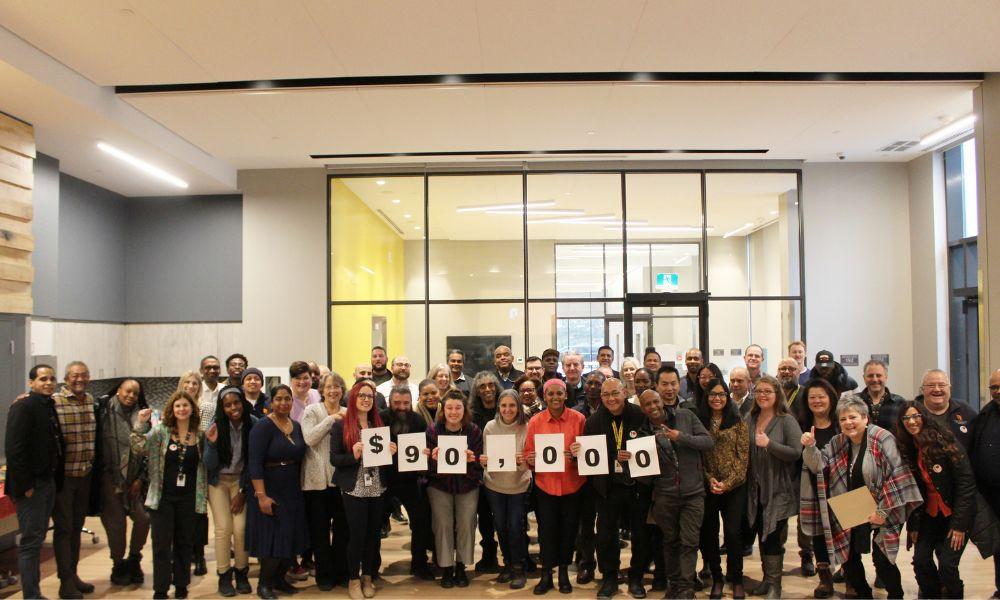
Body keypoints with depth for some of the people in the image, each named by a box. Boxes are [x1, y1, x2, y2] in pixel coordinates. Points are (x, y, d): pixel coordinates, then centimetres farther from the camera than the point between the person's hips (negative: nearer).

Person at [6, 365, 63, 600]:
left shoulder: (49, 406, 12)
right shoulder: (23, 407, -12)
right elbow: (14, 449, -18)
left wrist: (57, 479, 8)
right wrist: (25, 484, -18)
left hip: (48, 482, 8)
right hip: (31, 485, -8)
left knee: (37, 539, 15)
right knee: (31, 541, -1)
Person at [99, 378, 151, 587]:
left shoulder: (142, 417, 7)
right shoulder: (106, 413, -2)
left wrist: (141, 479, 2)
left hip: (135, 479, 3)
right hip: (110, 478, -3)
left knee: (143, 518, -2)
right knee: (116, 523, 0)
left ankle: (133, 560, 20)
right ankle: (118, 566, 19)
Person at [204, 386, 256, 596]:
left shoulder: (253, 425, -14)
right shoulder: (215, 428, -15)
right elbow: (210, 465, -11)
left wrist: (244, 492, -3)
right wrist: (212, 444, -29)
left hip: (241, 481, 0)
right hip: (218, 481, 0)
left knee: (241, 528, -8)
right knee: (223, 527, -8)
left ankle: (241, 573, 12)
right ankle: (224, 576, 9)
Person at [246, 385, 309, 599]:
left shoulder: (296, 426, 7)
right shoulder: (263, 426, -13)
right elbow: (254, 463, -19)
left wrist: (299, 486, 7)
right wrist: (261, 495, -23)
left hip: (293, 491, 7)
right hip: (270, 491, -6)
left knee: (291, 537, 10)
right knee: (272, 538, -3)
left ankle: (279, 579, 27)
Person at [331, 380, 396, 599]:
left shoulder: (378, 424, 9)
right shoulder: (341, 426, -4)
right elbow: (334, 458, -8)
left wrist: (391, 452, -5)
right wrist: (353, 456, -24)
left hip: (377, 488, 4)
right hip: (354, 489, -4)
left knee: (374, 532, 9)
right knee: (357, 533, -1)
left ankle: (368, 576, 26)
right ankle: (354, 579, 18)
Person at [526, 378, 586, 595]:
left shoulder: (578, 419, -4)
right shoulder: (535, 421, -2)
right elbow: (528, 453, 2)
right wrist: (531, 458, -20)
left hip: (572, 485, 0)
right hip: (545, 485, 0)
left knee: (569, 528, 11)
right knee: (546, 529, 5)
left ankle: (564, 572, 30)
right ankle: (546, 574, 22)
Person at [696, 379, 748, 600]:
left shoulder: (738, 422, 1)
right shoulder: (699, 422, 4)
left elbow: (743, 457, -3)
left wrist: (727, 483, -12)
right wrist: (709, 479, -11)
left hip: (734, 488, -1)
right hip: (707, 488, 2)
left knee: (733, 534, -4)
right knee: (708, 534, 7)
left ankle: (736, 580, 16)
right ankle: (716, 579, 25)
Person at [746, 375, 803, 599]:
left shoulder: (786, 421, -9)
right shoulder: (750, 420, 7)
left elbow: (796, 453, -19)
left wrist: (769, 444, -26)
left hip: (778, 490, -5)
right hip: (756, 489, 5)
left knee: (773, 536, 0)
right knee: (761, 535, 14)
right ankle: (767, 578, 28)